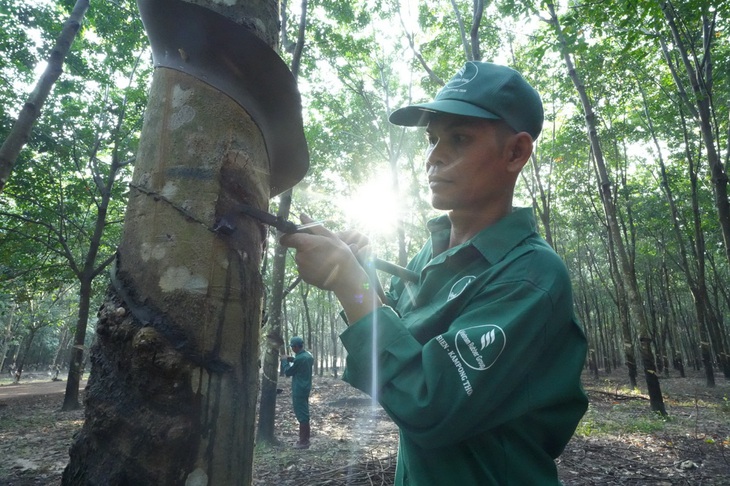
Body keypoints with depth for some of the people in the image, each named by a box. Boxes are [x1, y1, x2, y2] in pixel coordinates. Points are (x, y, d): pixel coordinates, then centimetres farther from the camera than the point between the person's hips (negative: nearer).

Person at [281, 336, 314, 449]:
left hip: (299, 390, -9)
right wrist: (293, 360, 12)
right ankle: (306, 436, 29)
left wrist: (285, 361, 4)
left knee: (301, 414, -1)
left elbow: (288, 372, -12)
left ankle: (303, 441, 6)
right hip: (306, 388, 9)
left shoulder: (299, 358, -22)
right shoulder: (308, 355, 5)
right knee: (304, 412, 18)